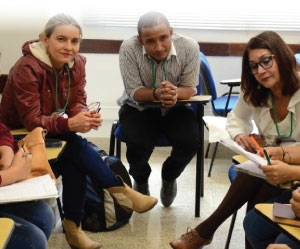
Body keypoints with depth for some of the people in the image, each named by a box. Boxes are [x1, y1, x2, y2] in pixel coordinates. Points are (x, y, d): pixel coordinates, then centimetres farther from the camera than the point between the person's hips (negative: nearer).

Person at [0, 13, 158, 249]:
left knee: (74, 165, -25)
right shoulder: (27, 68, -26)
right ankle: (120, 190, -18)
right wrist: (69, 124, -44)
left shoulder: (76, 63, -6)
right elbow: (31, 121, -28)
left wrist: (86, 115, -31)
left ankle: (73, 226, -12)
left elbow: (77, 103, -6)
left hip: (51, 132, 6)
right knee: (77, 147, -30)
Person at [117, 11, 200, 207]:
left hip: (176, 109, 2)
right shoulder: (129, 48, -23)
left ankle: (169, 178, 12)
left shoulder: (189, 47, -20)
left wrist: (175, 92, -37)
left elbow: (190, 89, -13)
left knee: (190, 142, -25)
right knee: (138, 145, -28)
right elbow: (134, 92, -18)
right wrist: (157, 94, -40)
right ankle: (141, 181, 11)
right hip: (138, 108, -1)